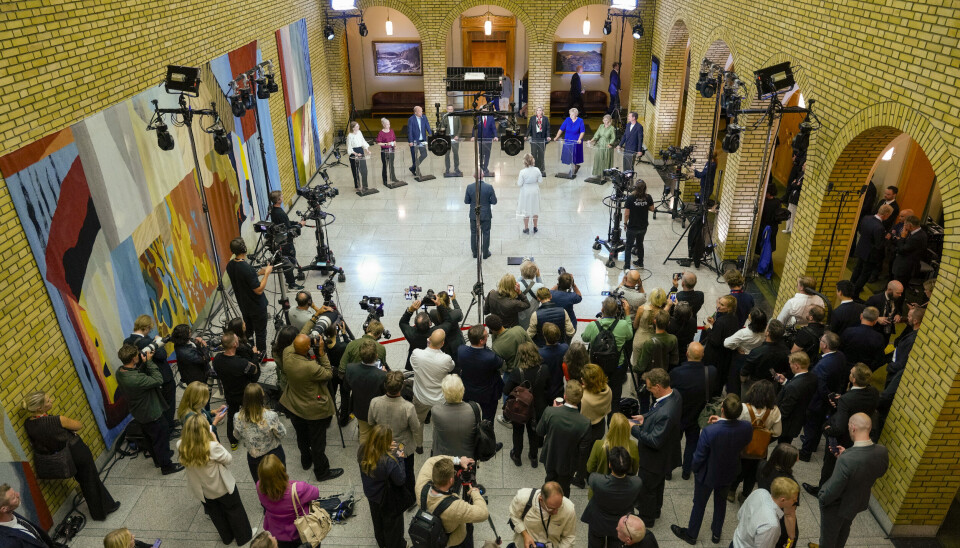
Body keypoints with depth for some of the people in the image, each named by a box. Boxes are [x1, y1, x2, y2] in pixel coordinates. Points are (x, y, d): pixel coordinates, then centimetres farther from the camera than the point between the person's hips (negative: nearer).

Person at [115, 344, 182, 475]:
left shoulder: (120, 372, -12)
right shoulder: (136, 379, -40)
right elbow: (158, 380, -31)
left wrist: (144, 363, -12)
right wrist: (149, 362, -26)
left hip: (139, 413, 9)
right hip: (151, 414, -9)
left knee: (152, 437, 30)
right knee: (161, 438, 13)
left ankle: (158, 459, 51)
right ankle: (166, 466, 31)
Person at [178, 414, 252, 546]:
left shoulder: (181, 447, -25)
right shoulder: (212, 447, -37)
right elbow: (228, 459, -19)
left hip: (202, 490, 4)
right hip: (222, 486, -4)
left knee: (215, 514, 29)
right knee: (234, 511, 22)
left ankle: (227, 537, 49)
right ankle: (244, 536, 40)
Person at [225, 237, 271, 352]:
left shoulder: (230, 266, -6)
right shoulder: (248, 268, -31)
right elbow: (259, 290, -24)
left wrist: (258, 273, 8)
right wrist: (267, 273, -17)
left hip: (243, 305, 8)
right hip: (257, 307, -8)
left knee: (248, 331, 23)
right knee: (260, 333, 7)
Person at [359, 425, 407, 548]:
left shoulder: (363, 449, -26)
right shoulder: (389, 462, -43)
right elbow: (401, 481, -29)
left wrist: (387, 449, -14)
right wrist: (400, 459, -21)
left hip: (371, 493, 6)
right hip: (387, 498, -6)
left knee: (377, 518, 34)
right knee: (392, 523, 24)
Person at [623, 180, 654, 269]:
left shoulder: (631, 198, -21)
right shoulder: (648, 198, -12)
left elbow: (626, 214, -16)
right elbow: (651, 209, 4)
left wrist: (625, 223, -1)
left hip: (632, 227, -4)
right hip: (643, 226, 4)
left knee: (628, 246, 10)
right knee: (640, 243, 25)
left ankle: (627, 267, 9)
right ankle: (640, 263, 39)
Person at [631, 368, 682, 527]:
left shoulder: (665, 413, -42)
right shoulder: (674, 394, -13)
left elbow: (654, 441, -34)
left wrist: (634, 429, -25)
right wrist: (646, 418, -3)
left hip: (655, 459, -9)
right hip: (665, 454, 9)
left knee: (646, 489, 18)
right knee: (657, 485, 32)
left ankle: (646, 518, 42)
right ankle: (655, 510, 55)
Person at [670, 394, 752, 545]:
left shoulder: (709, 431, -40)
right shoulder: (747, 428, -28)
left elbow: (699, 457, -24)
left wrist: (694, 469, -2)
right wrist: (722, 422, -7)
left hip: (707, 474, -3)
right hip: (728, 473, 3)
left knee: (699, 504, 21)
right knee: (721, 501, 30)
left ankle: (691, 534, 44)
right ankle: (716, 533, 51)